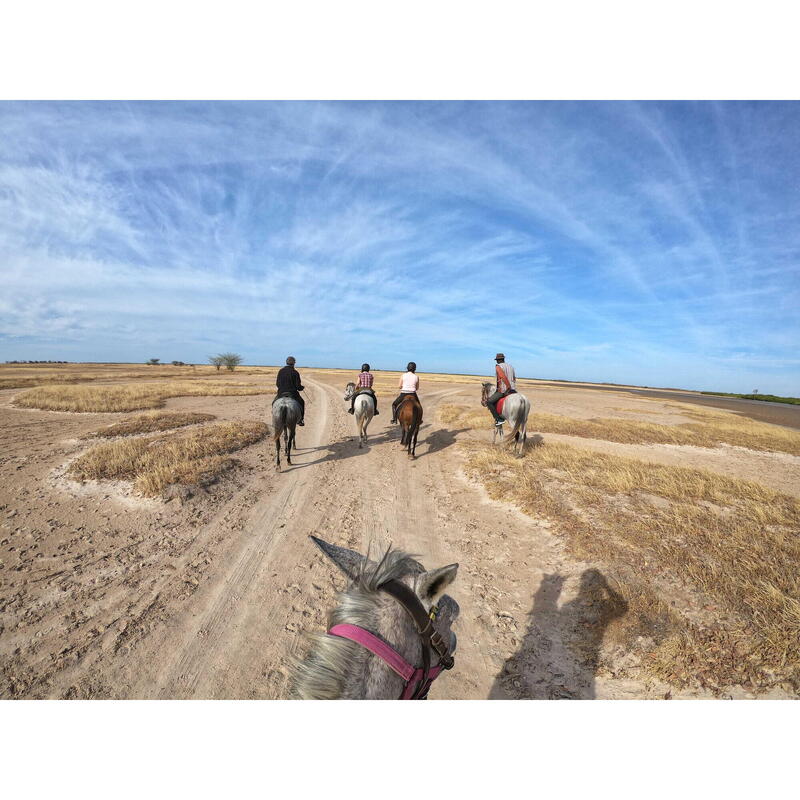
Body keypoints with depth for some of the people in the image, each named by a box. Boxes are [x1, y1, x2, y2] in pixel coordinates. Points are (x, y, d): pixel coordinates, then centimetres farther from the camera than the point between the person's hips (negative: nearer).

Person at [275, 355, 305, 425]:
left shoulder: (280, 371, 1)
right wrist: (301, 388, 13)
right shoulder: (295, 373, -9)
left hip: (281, 393, 3)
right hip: (293, 393, -2)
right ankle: (300, 420, 18)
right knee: (302, 403, 23)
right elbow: (298, 386, -10)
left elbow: (277, 383, 5)